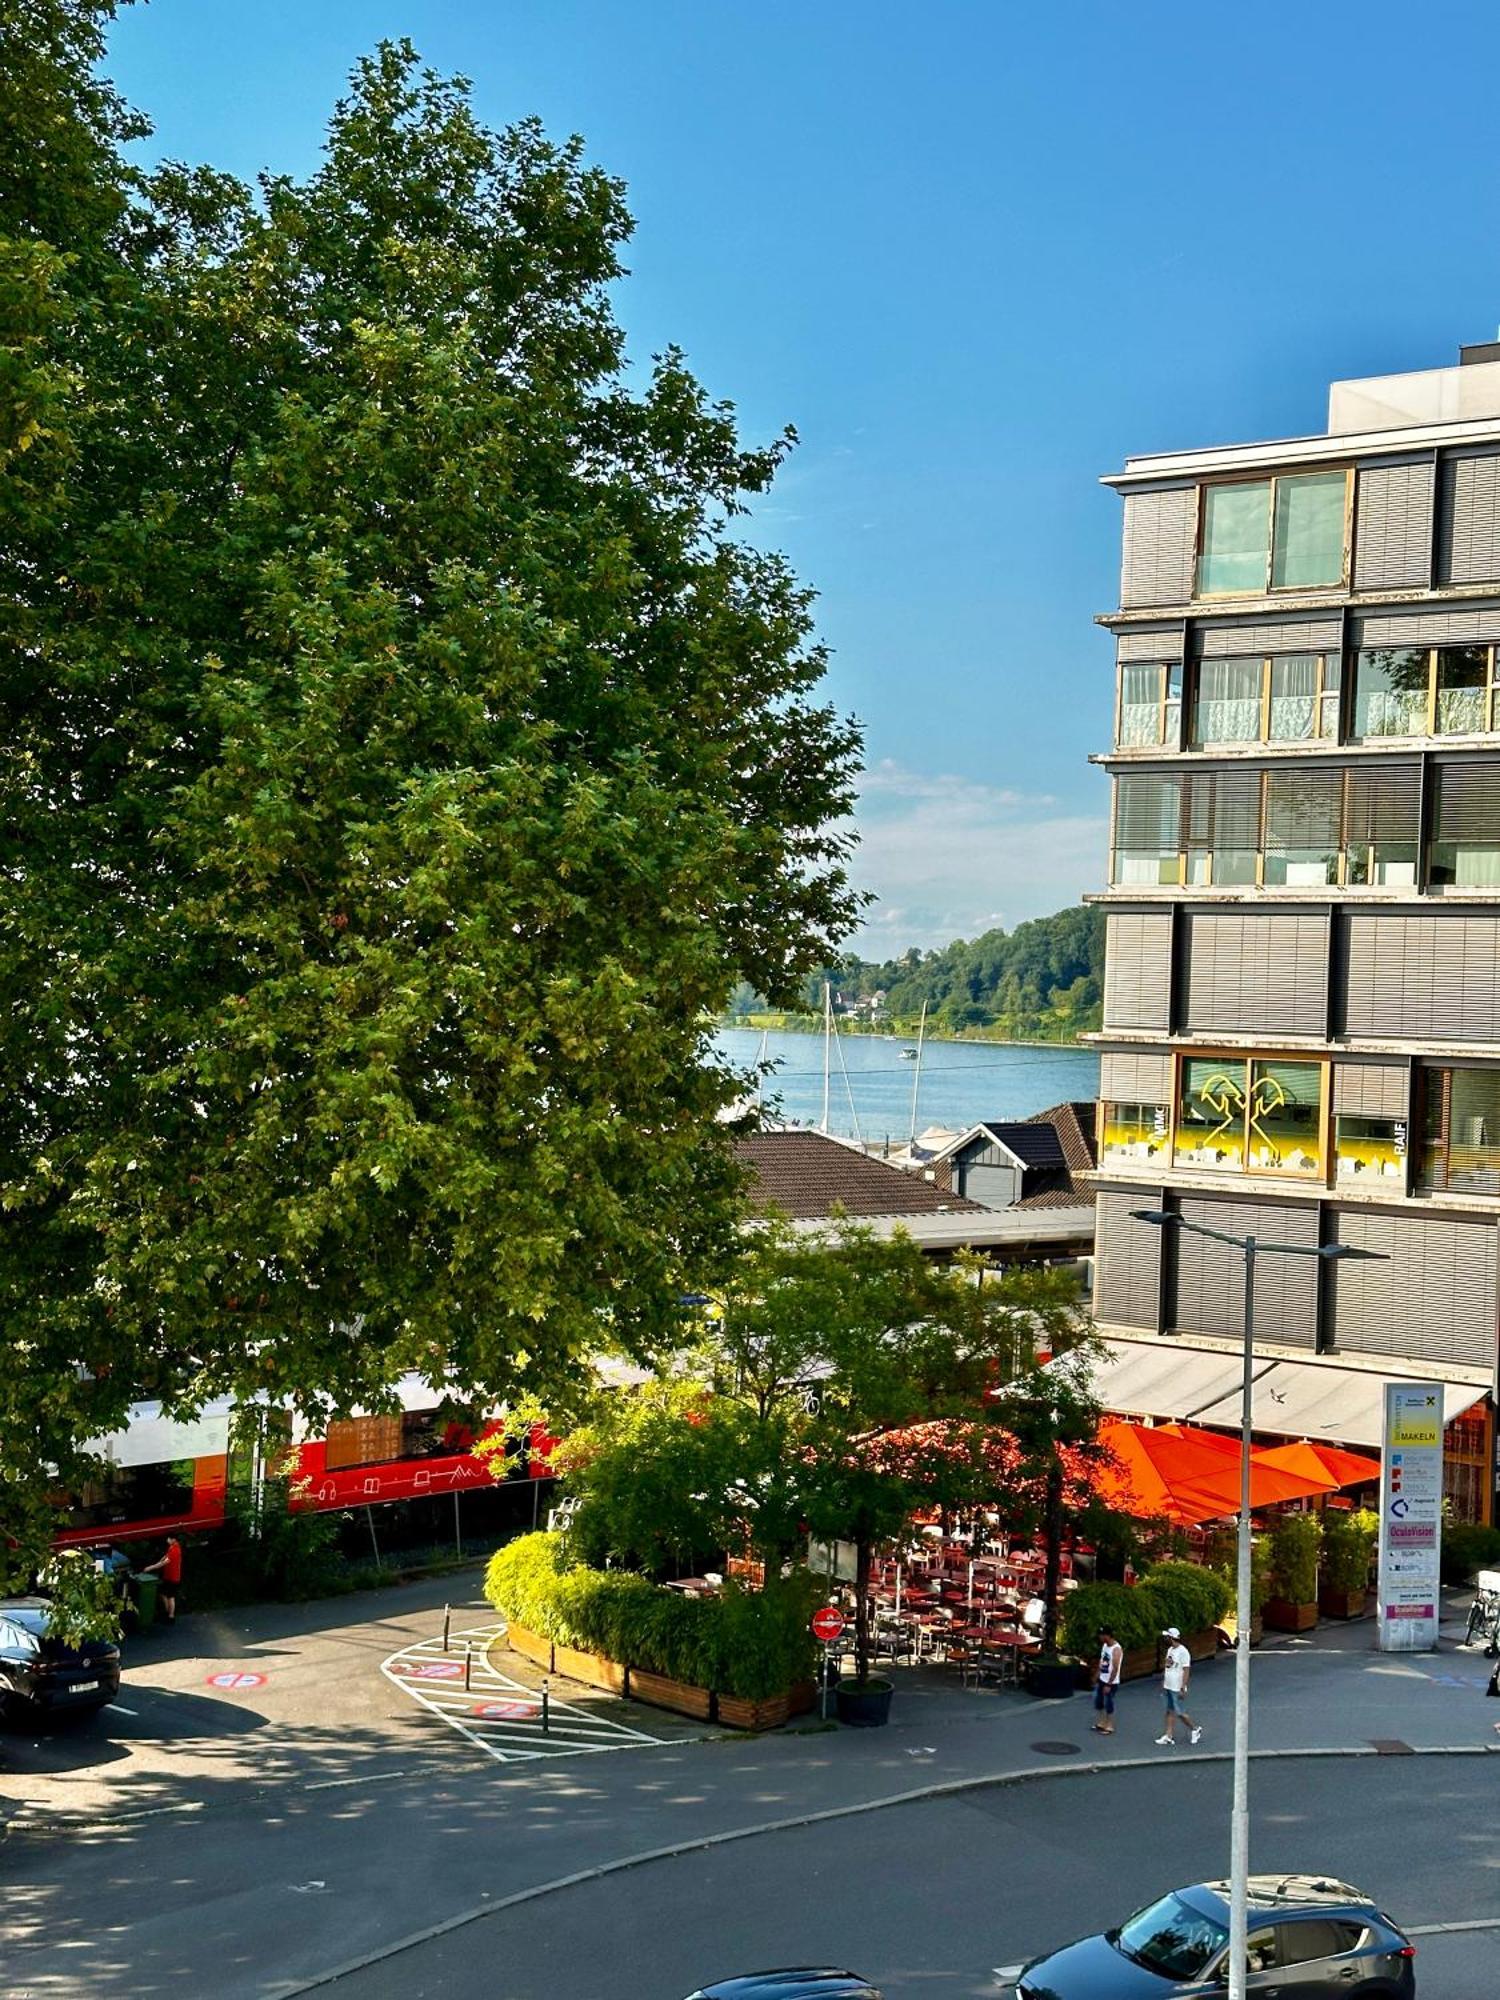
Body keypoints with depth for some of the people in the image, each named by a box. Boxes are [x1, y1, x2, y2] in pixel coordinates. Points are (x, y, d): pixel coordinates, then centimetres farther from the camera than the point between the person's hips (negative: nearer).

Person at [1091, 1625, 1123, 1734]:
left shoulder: (1116, 1649, -23)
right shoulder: (1104, 1645, 5)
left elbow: (1115, 1669, -24)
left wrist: (1109, 1685, -23)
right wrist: (1096, 1676, 17)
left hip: (1111, 1682, -9)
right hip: (1102, 1680, 9)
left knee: (1108, 1705, 1)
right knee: (1098, 1702, 15)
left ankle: (1110, 1727, 13)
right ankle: (1102, 1724, 29)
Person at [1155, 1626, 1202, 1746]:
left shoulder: (1183, 1652, -18)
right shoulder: (1170, 1650, 10)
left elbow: (1186, 1671, -19)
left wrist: (1183, 1689, -22)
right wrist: (1163, 1682, 18)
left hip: (1177, 1689, -8)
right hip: (1168, 1686, 8)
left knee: (1179, 1712, -1)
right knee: (1170, 1711, 9)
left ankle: (1195, 1729, 18)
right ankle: (1169, 1736, 12)